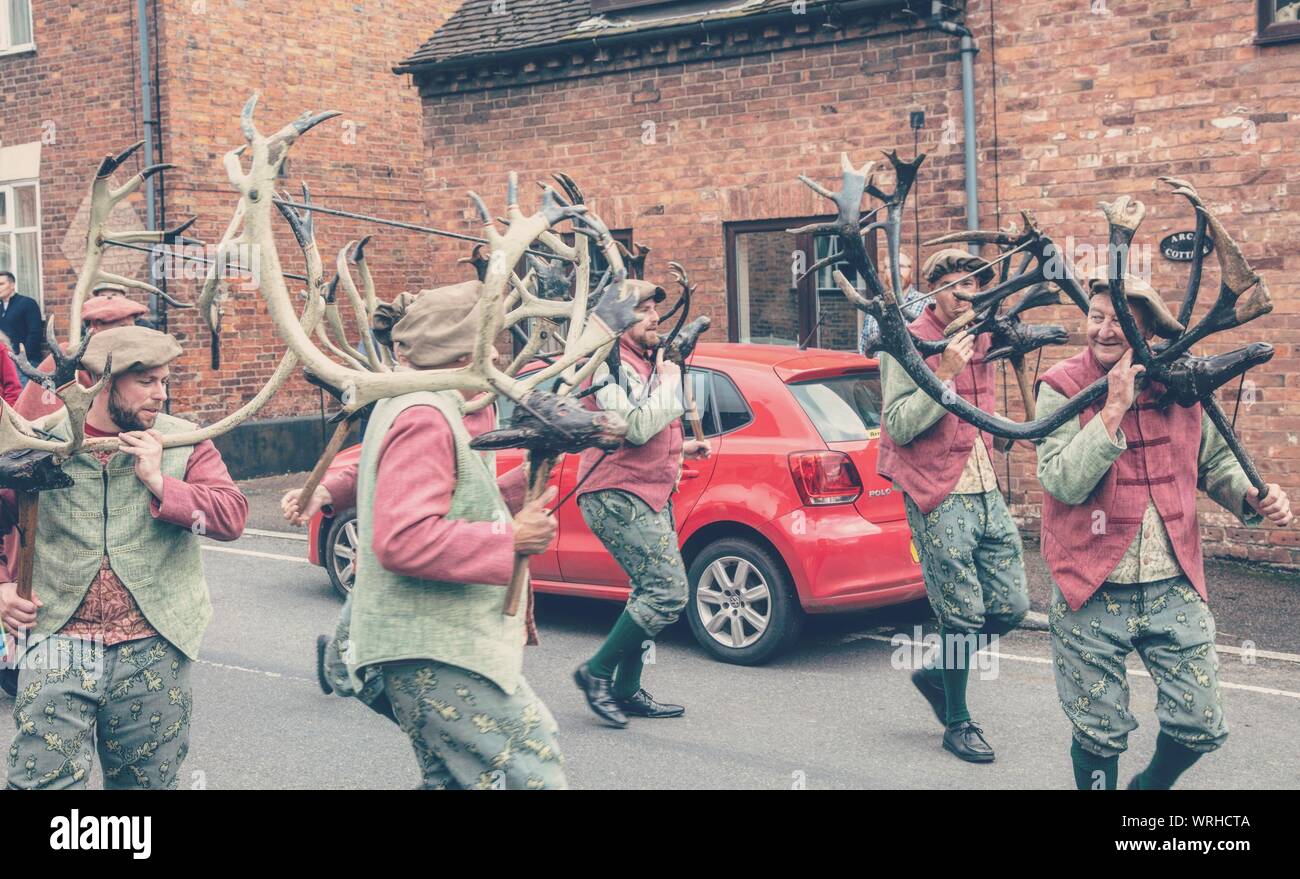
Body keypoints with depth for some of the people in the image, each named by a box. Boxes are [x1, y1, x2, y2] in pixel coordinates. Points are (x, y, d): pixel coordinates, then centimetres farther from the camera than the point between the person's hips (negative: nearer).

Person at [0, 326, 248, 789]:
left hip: (154, 650, 0)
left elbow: (233, 516, -9)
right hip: (57, 643, 0)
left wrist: (159, 483, -17)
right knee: (43, 780, -5)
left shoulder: (184, 441, 2)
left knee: (147, 780, 12)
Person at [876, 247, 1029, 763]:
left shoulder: (978, 340, 14)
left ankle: (936, 673, 29)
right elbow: (898, 426, -17)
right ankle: (958, 724, 16)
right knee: (962, 615, -2)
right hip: (939, 498, -7)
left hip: (985, 492, 7)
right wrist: (944, 375, -23)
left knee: (1011, 605, 7)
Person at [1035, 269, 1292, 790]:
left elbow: (1214, 462, 15)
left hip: (1175, 590, 3)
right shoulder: (1062, 388, -9)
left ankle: (1152, 784, 37)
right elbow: (1064, 483, -21)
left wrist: (1251, 499, -4)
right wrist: (1114, 408, -24)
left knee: (1201, 727, 7)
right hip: (1092, 595, -3)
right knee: (1098, 735, 8)